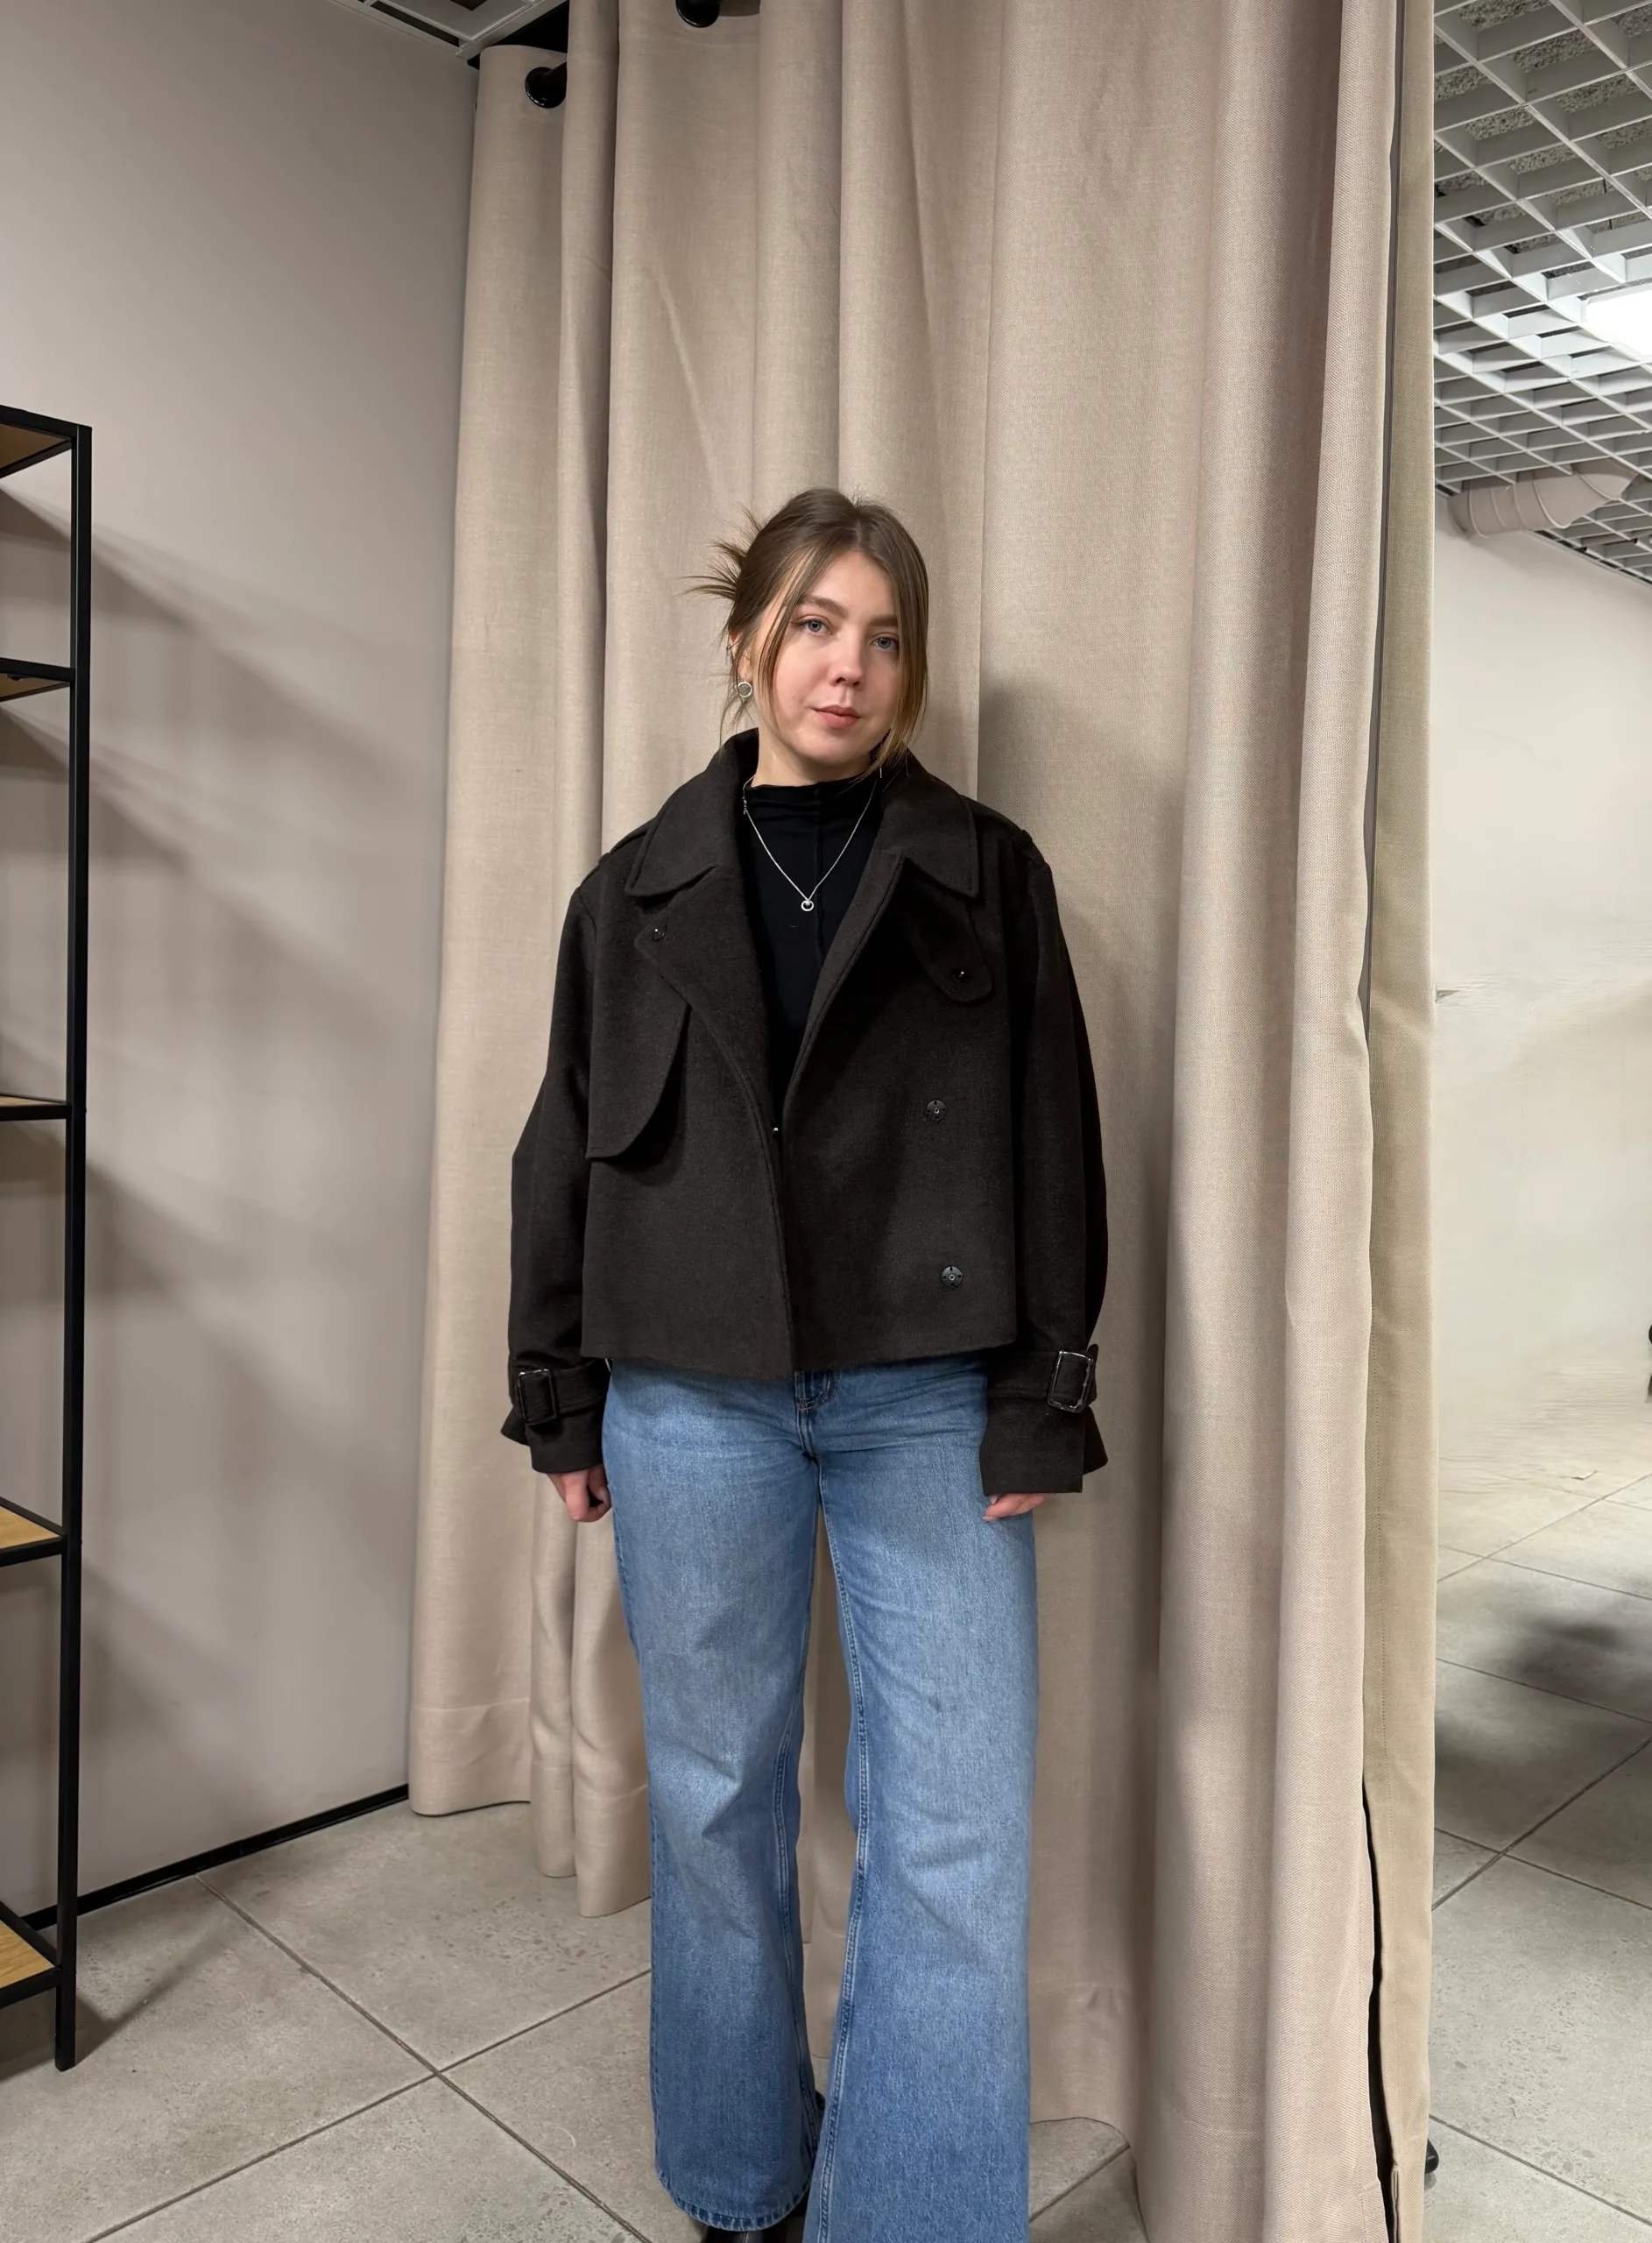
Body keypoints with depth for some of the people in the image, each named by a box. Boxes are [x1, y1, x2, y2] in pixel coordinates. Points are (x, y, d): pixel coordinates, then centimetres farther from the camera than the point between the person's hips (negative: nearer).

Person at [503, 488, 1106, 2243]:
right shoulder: (636, 891, 6)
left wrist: (1041, 1411, -4)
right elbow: (564, 1155, 9)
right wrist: (560, 1403, 8)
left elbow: (1053, 1154, 0)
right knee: (715, 1803, 14)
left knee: (957, 1832, 1)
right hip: (693, 1402, 2)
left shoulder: (988, 878, 3)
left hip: (929, 1402, -1)